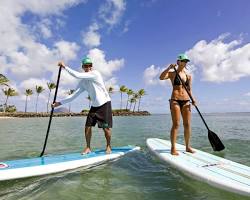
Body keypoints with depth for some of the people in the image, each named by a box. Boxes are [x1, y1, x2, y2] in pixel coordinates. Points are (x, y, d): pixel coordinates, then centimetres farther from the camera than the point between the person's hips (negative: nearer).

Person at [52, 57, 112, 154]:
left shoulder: (95, 73, -14)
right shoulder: (83, 82, 5)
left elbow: (77, 75, -24)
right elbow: (74, 95, 4)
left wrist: (65, 67, -15)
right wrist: (60, 103, -1)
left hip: (105, 103, -6)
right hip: (94, 105, 6)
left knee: (106, 128, -4)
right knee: (88, 126, 0)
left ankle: (108, 146, 17)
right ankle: (88, 147, 17)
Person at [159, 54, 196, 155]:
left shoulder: (188, 76, 16)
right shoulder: (172, 73, 3)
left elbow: (189, 90, 14)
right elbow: (161, 77, -15)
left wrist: (193, 99, -1)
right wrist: (169, 68, -23)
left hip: (186, 101, 5)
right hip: (175, 100, -5)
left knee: (187, 124, 5)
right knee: (176, 124, -8)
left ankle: (188, 146, 18)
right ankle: (173, 148, 0)